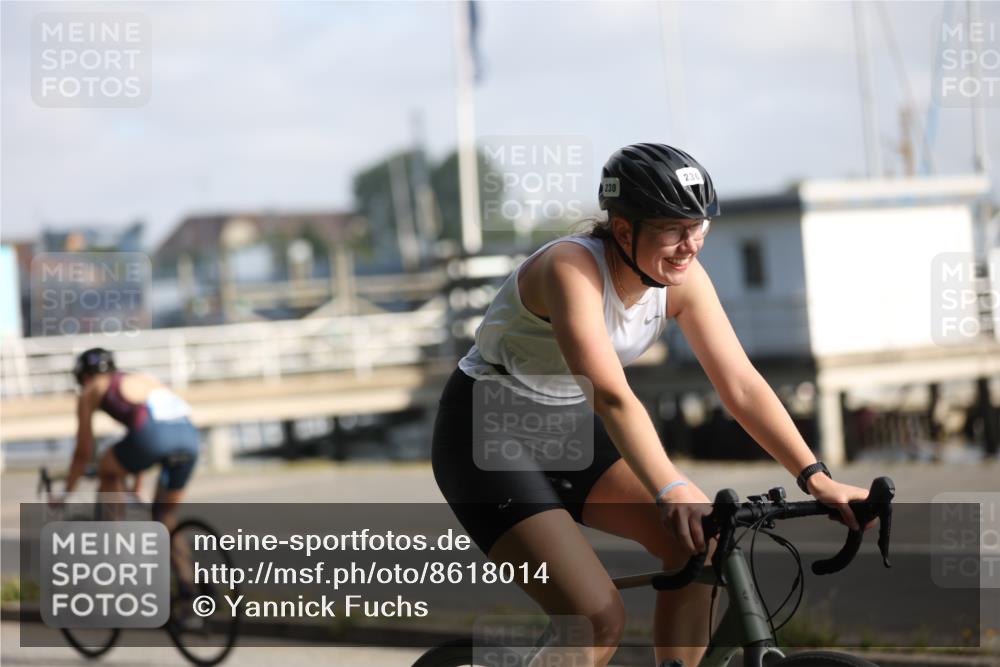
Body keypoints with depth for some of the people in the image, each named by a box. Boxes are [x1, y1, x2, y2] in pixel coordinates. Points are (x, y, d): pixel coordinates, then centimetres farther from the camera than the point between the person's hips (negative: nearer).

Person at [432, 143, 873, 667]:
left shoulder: (683, 279, -9)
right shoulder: (571, 268, -30)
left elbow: (742, 385, -11)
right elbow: (609, 395, -42)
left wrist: (816, 479, -22)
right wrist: (671, 489, -53)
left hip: (567, 436, 7)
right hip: (488, 439, -7)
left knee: (696, 549, -11)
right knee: (599, 619, -20)